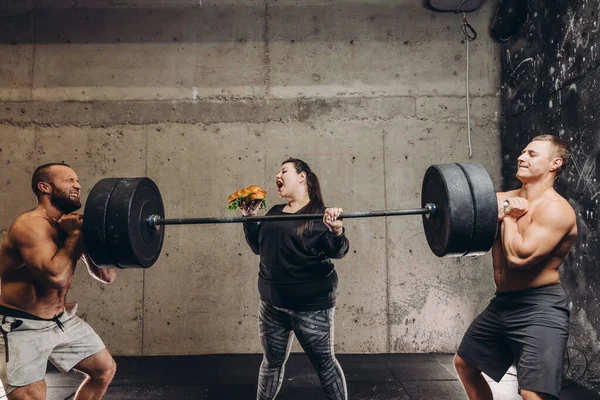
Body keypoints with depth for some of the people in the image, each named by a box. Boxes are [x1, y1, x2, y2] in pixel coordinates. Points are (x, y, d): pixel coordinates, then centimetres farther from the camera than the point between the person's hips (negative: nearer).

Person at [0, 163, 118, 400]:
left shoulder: (73, 224, 2)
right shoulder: (31, 225, -23)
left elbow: (106, 276, 3)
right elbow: (57, 276, -39)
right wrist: (76, 233, -26)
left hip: (61, 320, 8)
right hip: (21, 327, -8)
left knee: (105, 369, 15)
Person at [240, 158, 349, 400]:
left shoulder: (319, 213, -9)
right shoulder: (274, 213, 9)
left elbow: (337, 252, -17)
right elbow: (258, 246, 16)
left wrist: (336, 231, -36)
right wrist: (249, 219, 5)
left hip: (311, 305, -6)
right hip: (272, 304, 6)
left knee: (324, 362, 7)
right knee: (272, 361, 19)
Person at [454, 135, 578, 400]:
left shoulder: (555, 209, -18)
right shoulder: (506, 199, 7)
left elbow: (519, 257, -29)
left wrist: (508, 217, -13)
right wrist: (500, 211, -13)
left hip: (540, 309, -8)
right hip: (502, 303, 9)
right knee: (464, 363, 23)